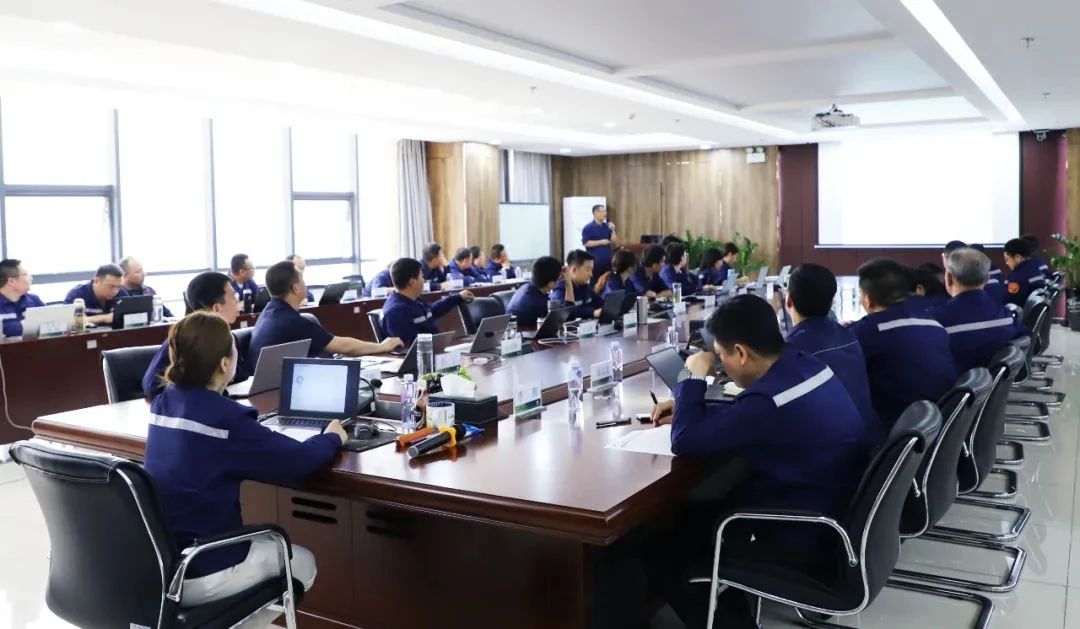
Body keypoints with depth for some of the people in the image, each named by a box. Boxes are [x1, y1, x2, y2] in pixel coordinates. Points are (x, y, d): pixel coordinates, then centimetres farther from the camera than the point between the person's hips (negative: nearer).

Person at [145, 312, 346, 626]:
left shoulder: (162, 404, 0)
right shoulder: (225, 418, -22)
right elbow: (299, 461, -16)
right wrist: (332, 437, 2)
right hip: (195, 575, -8)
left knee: (267, 541, 31)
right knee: (302, 563, 15)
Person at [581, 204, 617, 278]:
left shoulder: (607, 227, 11)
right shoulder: (588, 228, -5)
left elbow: (615, 243, 9)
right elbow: (586, 243, -14)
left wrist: (613, 230, -5)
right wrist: (601, 242, -15)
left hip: (608, 261, 6)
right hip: (595, 262, -6)